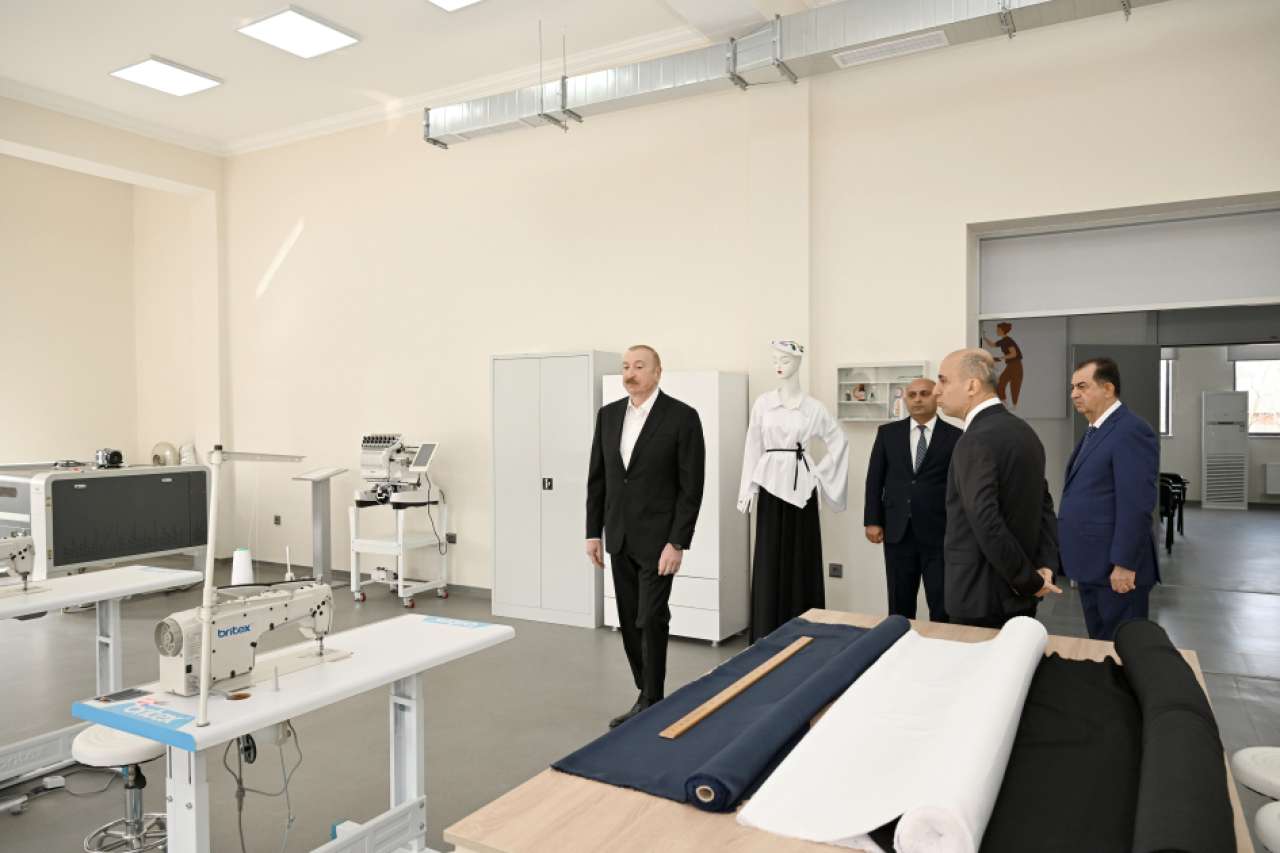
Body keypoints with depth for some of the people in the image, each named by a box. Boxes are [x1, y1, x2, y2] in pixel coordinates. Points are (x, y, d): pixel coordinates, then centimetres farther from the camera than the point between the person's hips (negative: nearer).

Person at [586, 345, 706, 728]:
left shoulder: (682, 416, -10)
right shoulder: (608, 414, 6)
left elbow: (691, 486, -12)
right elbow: (597, 478, 10)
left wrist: (677, 543, -16)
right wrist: (594, 532, 7)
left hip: (657, 538, -5)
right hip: (619, 538, 6)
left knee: (651, 620, -4)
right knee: (630, 623, 11)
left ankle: (652, 703, 12)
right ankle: (647, 697, 25)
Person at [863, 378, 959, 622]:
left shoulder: (955, 437, 0)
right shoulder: (888, 433, 7)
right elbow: (874, 479, 7)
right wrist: (872, 520, 0)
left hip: (939, 533, -2)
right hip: (897, 531, 2)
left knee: (942, 606, 3)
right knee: (899, 604, 12)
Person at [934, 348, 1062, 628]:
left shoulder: (976, 442, -19)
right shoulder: (1023, 431, 9)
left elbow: (988, 524, -25)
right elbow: (1044, 506, 11)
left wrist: (1029, 581, -14)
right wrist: (1045, 566, 2)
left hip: (980, 598, -8)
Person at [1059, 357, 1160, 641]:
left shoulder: (1131, 431, -16)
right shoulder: (1095, 431, 15)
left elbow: (1136, 505, -21)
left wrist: (1124, 564, -21)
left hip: (1115, 568, -9)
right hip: (1092, 564, 9)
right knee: (1098, 644, 17)